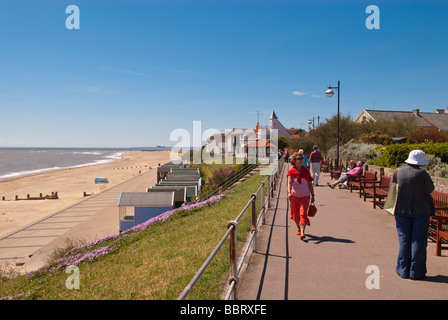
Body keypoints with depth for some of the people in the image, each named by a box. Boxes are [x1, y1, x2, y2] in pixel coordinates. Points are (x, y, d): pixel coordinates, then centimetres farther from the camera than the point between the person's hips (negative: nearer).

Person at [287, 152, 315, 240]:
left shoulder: (305, 171, -4)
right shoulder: (291, 172, -10)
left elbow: (310, 184, 2)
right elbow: (289, 183, -23)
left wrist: (312, 195, 2)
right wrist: (289, 193, -39)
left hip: (305, 195, 0)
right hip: (294, 196, 0)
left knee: (303, 213, -11)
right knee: (296, 213, 14)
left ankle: (302, 232, -15)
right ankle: (298, 228, 38)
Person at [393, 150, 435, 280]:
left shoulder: (398, 172, -2)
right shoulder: (422, 174, -14)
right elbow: (430, 189, -3)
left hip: (402, 211, 3)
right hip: (421, 211, -3)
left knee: (404, 240, 10)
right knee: (419, 241, 5)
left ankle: (403, 270, 14)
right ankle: (416, 272, 10)